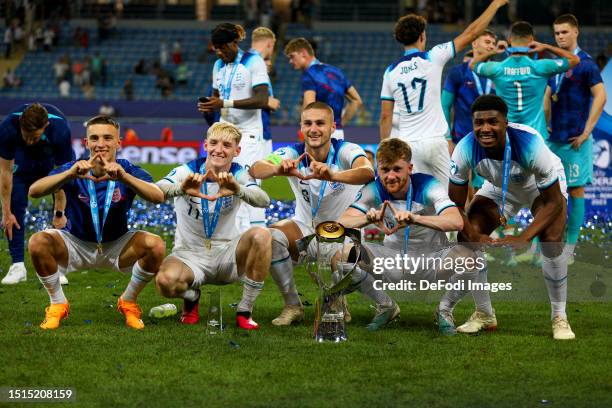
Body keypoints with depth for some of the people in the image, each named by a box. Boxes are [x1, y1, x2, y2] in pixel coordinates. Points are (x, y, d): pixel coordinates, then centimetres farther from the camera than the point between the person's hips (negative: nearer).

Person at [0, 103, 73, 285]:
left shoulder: (60, 129, -42)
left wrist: (59, 214, -25)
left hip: (55, 156, -1)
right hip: (24, 156, 1)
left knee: (64, 209, -13)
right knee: (16, 204, -10)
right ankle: (17, 265, -5)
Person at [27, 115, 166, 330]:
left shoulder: (129, 172, -15)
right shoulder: (72, 170, -15)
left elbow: (158, 197, -35)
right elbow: (34, 191, -32)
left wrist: (124, 177, -53)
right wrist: (70, 174, -50)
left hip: (117, 247, 0)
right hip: (77, 244, 0)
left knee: (155, 245, -28)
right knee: (38, 242, -28)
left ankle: (128, 303, -1)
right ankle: (58, 304, -3)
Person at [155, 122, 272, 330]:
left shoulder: (238, 175, -3)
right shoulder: (187, 171, -7)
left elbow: (264, 200, -25)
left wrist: (237, 189, -46)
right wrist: (181, 188, -49)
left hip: (226, 255, 2)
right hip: (189, 256, -2)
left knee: (261, 235, -29)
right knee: (166, 280, -35)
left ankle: (245, 312, -14)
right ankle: (191, 297, 6)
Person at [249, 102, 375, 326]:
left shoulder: (346, 151, -21)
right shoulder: (293, 154, -15)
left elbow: (368, 172, -43)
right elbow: (255, 169, -32)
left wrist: (333, 175, -64)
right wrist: (278, 169, -57)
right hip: (305, 228, 2)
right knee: (272, 236, -28)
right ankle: (292, 306, -8)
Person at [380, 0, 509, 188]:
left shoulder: (391, 72, 4)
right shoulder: (432, 58, -4)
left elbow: (385, 116, 5)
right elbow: (471, 33, 0)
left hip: (407, 144, 3)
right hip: (434, 141, -3)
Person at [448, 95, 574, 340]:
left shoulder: (530, 144, -40)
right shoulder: (466, 149, -31)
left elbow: (553, 202, -30)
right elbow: (455, 205, -19)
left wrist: (523, 238, -41)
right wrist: (475, 236, -36)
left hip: (541, 187, -3)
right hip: (499, 189, 4)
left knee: (551, 240, -26)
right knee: (466, 237, -12)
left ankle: (559, 317, -8)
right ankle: (484, 313, 7)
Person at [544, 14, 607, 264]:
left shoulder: (585, 63, -9)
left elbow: (600, 96, -16)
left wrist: (586, 132, -17)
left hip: (574, 140, -7)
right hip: (554, 138, 7)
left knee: (576, 191, -1)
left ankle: (570, 248, 4)